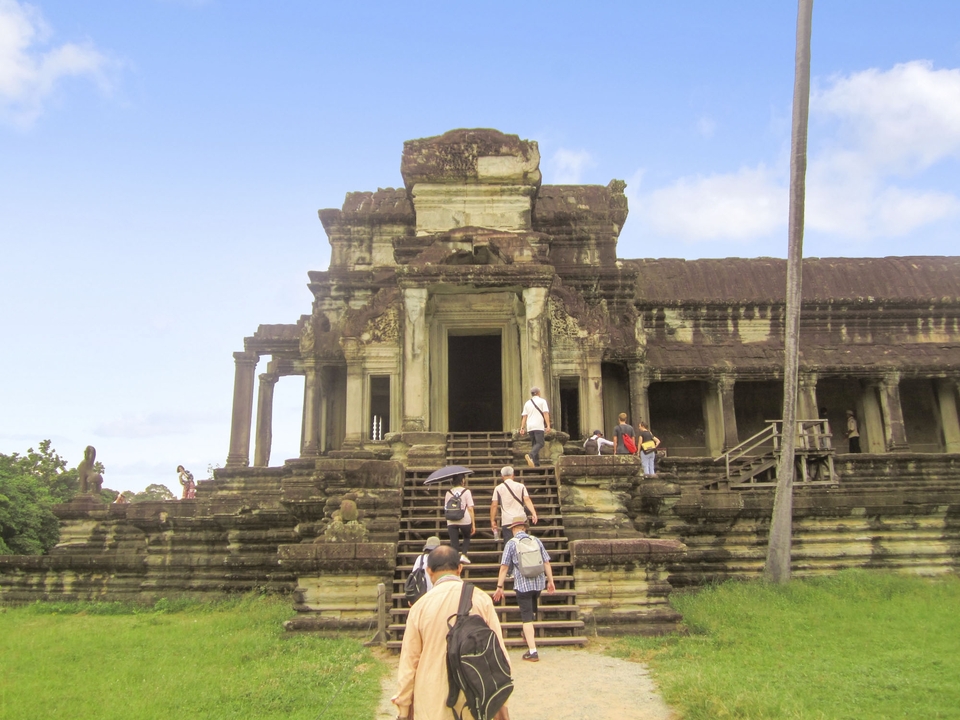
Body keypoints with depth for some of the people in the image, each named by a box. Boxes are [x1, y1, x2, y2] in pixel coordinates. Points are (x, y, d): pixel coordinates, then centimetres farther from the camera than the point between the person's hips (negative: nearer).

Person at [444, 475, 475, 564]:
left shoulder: (448, 493, 9)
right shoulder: (466, 491, 1)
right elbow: (470, 509, -3)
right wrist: (473, 524, -1)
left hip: (451, 521, 1)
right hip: (465, 520, -1)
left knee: (454, 543, 4)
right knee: (467, 537, 23)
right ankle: (463, 555, 6)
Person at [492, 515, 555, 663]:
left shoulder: (511, 543, -6)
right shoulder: (536, 540, 2)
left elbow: (504, 567, -10)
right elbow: (546, 562, 2)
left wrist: (499, 587, -5)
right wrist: (550, 581, 10)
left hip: (522, 584, -4)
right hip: (539, 583, 4)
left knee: (527, 617, 1)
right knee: (532, 610, 29)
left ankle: (532, 651, -3)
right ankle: (530, 634, 44)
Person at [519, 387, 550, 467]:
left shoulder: (527, 403, 16)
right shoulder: (542, 401, 3)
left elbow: (524, 416, 10)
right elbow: (546, 413, -6)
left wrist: (522, 428, 7)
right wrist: (548, 425, -11)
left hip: (530, 427, 5)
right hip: (539, 426, -5)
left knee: (534, 445, 10)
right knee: (540, 444, -10)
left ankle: (536, 464, 3)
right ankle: (530, 456, -35)